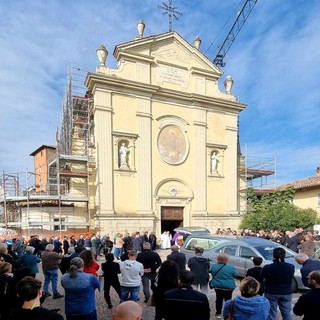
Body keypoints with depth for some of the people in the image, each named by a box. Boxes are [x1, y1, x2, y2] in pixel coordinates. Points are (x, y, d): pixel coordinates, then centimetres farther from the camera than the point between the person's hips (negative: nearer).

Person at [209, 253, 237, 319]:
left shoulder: (213, 266, -7)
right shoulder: (231, 267, -16)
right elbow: (235, 275, -3)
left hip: (217, 286, 3)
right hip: (228, 286, -3)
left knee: (219, 299, 15)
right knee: (228, 300, 11)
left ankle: (218, 313, 23)